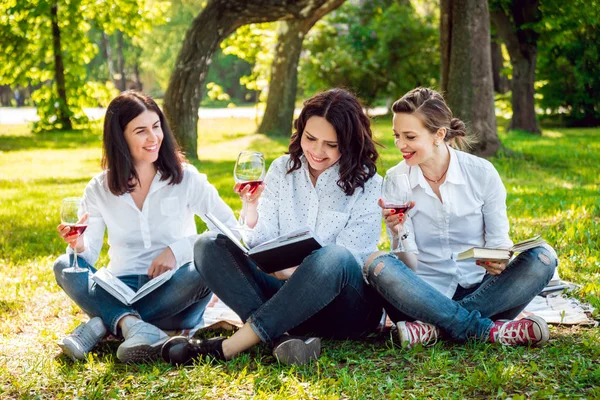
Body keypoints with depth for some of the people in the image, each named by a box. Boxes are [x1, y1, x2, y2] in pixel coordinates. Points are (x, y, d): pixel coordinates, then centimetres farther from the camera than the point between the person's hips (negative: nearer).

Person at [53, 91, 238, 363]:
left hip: (172, 293, -1)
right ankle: (135, 326, -40)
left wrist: (178, 249, -20)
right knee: (64, 266, -21)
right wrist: (80, 246, -27)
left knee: (203, 271, -33)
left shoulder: (186, 179, -2)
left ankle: (101, 325, -28)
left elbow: (231, 229, -8)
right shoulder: (99, 189, 4)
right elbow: (90, 255, -3)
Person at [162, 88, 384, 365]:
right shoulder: (282, 170, 7)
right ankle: (281, 337, -35)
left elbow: (347, 260, -12)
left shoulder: (368, 185, -3)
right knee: (209, 245, -13)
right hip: (286, 294, 4)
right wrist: (252, 209, -18)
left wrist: (295, 270, -29)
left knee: (333, 258, -37)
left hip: (345, 307, -4)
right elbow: (261, 244, 3)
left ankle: (226, 348, -33)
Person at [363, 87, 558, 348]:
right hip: (427, 293, -1)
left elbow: (499, 241, 1)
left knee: (542, 257, -24)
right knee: (377, 265, -30)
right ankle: (487, 330, -29)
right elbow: (409, 265, -5)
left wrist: (498, 261, -22)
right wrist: (399, 232, -26)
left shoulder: (481, 172, -3)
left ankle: (434, 328, -28)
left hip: (479, 290, 1)